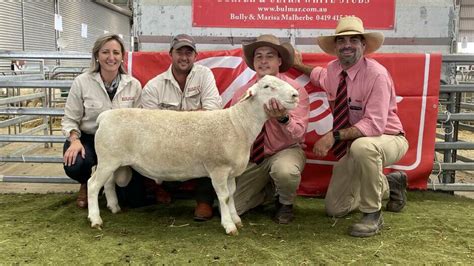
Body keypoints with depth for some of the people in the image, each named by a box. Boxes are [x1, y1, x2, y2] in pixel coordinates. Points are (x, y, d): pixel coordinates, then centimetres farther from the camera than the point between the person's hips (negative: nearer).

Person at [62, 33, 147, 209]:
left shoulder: (133, 85, -4)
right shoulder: (82, 82, -9)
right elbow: (70, 119, -3)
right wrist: (74, 140, -22)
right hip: (88, 139, -1)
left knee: (135, 195, -11)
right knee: (74, 165, -35)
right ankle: (87, 184, 7)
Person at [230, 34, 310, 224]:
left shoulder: (294, 90, -11)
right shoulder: (242, 93, 0)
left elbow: (298, 132, -20)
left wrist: (283, 118, -41)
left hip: (286, 151, -3)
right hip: (252, 158, 4)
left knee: (285, 171, -39)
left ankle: (285, 204, -3)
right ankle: (270, 192, 20)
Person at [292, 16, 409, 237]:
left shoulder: (376, 74, -24)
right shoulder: (332, 70, -3)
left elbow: (374, 124, -32)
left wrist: (334, 136, -38)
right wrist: (299, 66, 17)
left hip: (387, 140, -7)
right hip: (352, 147, 7)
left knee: (361, 146, -43)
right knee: (334, 208, 9)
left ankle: (372, 214, -20)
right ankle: (388, 185, 31)